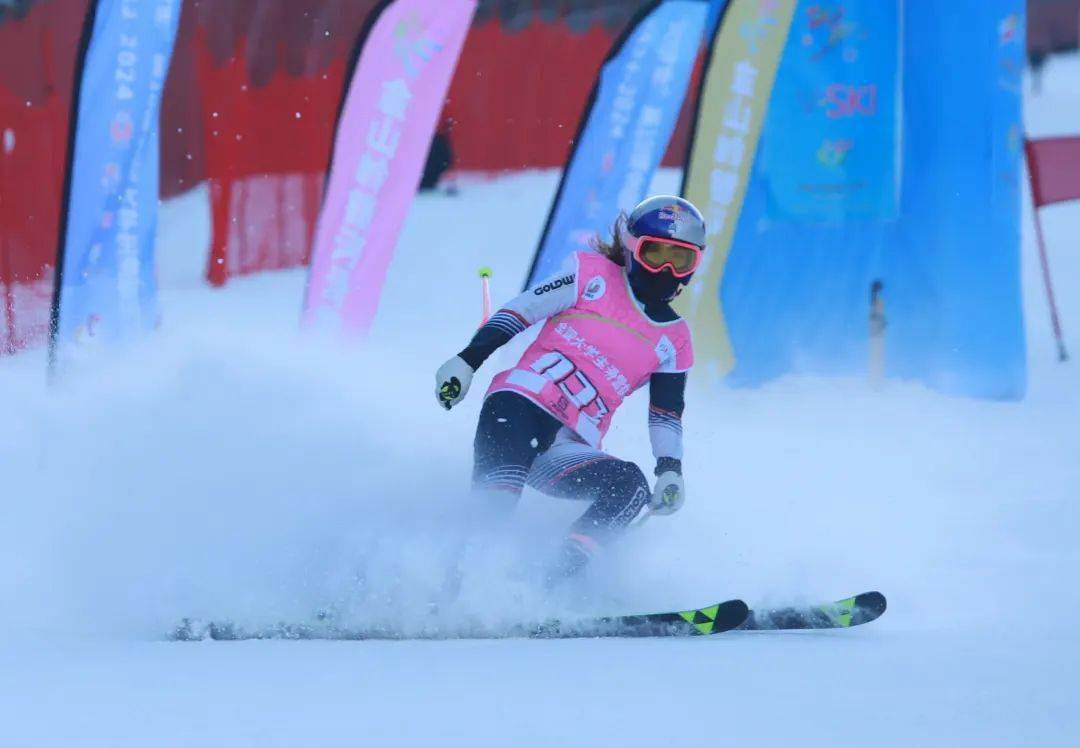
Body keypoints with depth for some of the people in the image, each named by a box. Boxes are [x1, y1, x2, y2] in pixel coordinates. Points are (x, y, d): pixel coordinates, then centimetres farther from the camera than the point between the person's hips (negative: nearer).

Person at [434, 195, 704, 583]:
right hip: (519, 403, -3)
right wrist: (467, 361, -4)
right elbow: (519, 311, 7)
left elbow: (667, 416, 21)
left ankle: (546, 587, -37)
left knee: (630, 484, -25)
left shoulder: (673, 340, 19)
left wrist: (670, 471, 3)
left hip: (567, 448, 3)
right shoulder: (593, 275, 9)